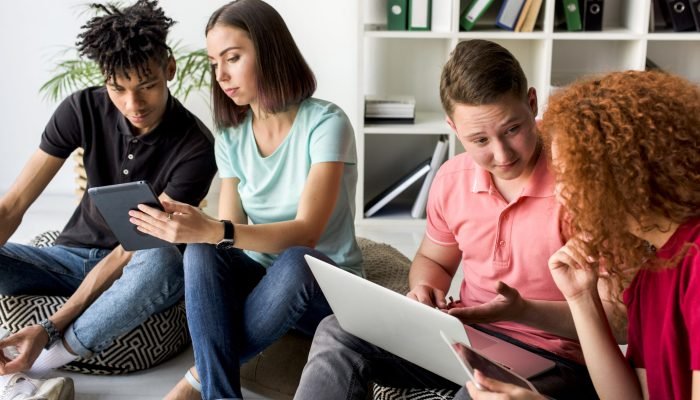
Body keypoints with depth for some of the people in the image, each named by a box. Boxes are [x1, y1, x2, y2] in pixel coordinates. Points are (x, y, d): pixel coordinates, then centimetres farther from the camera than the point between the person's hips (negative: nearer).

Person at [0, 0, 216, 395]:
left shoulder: (195, 147, -22)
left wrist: (51, 328, -28)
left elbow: (133, 249, -22)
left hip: (138, 270, -3)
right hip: (75, 255, 3)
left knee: (162, 262, -40)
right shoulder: (83, 109, -12)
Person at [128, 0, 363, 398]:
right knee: (201, 253, -28)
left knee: (293, 263, -38)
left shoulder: (326, 123, -16)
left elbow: (307, 232, -27)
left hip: (327, 288, -3)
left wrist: (213, 230, -41)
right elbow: (229, 231, -3)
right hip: (263, 279, 4)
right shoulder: (230, 136, 2)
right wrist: (193, 228, -26)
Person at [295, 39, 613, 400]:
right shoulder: (451, 180, -1)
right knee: (339, 335, -9)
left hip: (551, 359, -5)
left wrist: (523, 311, -30)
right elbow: (432, 261, 18)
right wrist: (425, 290, -6)